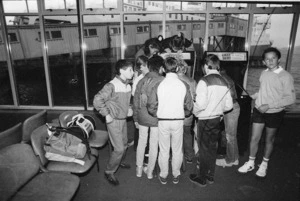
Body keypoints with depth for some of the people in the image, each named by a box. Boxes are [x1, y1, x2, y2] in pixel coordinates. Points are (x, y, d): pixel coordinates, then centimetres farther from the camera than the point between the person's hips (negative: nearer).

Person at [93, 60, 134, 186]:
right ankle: (109, 172, 14)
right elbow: (97, 100, -25)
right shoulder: (112, 86, -22)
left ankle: (118, 162, 47)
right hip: (114, 121, -8)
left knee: (124, 145, 22)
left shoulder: (128, 86, 3)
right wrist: (106, 115, -22)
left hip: (123, 120, 8)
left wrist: (129, 109, 7)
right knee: (119, 148, -6)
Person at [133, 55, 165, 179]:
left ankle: (139, 169, 30)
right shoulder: (162, 82, -14)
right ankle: (150, 171, 25)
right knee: (154, 144, 11)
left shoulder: (141, 81, -1)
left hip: (142, 117, 4)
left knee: (141, 142, 17)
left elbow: (135, 101, 4)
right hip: (156, 118, -3)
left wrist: (136, 118, 14)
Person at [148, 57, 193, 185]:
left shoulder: (159, 85, -10)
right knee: (177, 150, 16)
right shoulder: (184, 85, -9)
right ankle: (176, 175, 30)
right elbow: (189, 107, -4)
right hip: (178, 121, 0)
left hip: (163, 121, 0)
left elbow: (151, 107, -7)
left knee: (164, 150, 14)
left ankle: (163, 176, 27)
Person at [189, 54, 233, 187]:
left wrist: (195, 112, -3)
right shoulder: (224, 82, 3)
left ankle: (202, 179, 21)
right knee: (213, 147, 17)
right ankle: (210, 176, 31)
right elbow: (228, 105, 4)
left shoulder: (204, 81, -16)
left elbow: (201, 104, -23)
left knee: (204, 149, 6)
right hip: (217, 119, 6)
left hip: (205, 120, -6)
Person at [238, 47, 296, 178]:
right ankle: (250, 163, 26)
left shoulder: (285, 77, -16)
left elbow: (291, 98, -18)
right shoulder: (264, 73, 0)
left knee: (269, 140, 15)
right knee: (254, 138, 8)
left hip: (274, 113, -3)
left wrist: (269, 106, -23)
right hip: (259, 111, 4)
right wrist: (252, 96, 2)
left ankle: (264, 164, 35)